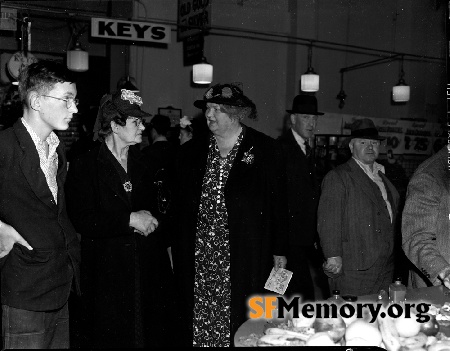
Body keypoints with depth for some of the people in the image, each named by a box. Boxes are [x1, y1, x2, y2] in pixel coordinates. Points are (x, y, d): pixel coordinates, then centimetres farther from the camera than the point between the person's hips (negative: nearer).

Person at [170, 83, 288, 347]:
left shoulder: (265, 149, 0)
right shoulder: (192, 152, 11)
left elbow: (278, 202, -1)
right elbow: (180, 205, 13)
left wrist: (280, 250, -3)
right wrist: (176, 250, 8)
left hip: (246, 259, -3)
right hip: (199, 258, 3)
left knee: (244, 326, 0)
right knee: (199, 322, 6)